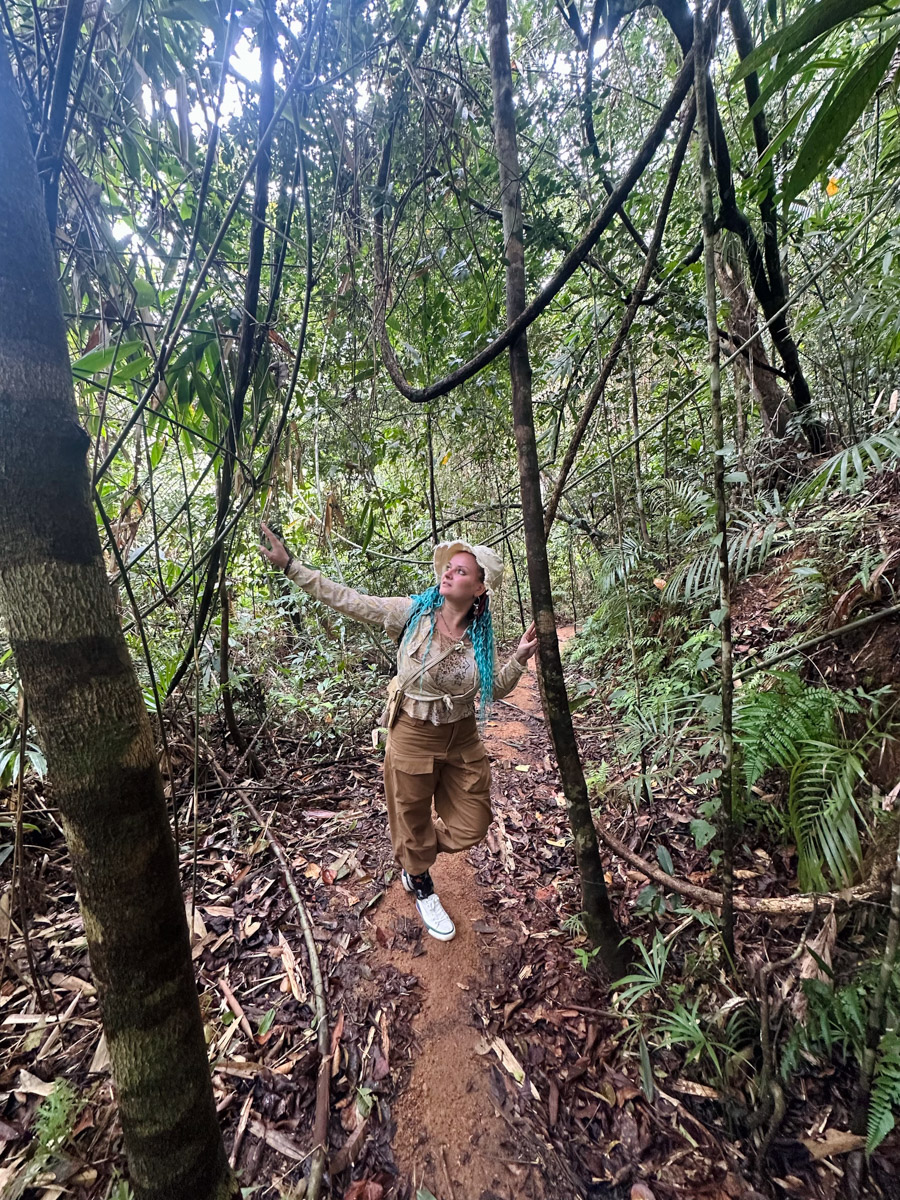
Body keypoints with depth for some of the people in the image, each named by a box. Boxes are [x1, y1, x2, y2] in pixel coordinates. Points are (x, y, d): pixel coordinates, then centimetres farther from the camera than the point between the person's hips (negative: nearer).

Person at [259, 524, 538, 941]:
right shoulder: (413, 612, -16)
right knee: (414, 827, 18)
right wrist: (290, 565, -18)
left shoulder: (479, 636, -6)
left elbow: (496, 688, 2)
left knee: (470, 828, 15)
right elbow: (347, 599, -16)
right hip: (413, 737, -3)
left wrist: (520, 657, -15)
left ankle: (414, 860, 48)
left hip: (463, 740, 3)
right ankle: (422, 888, 53)